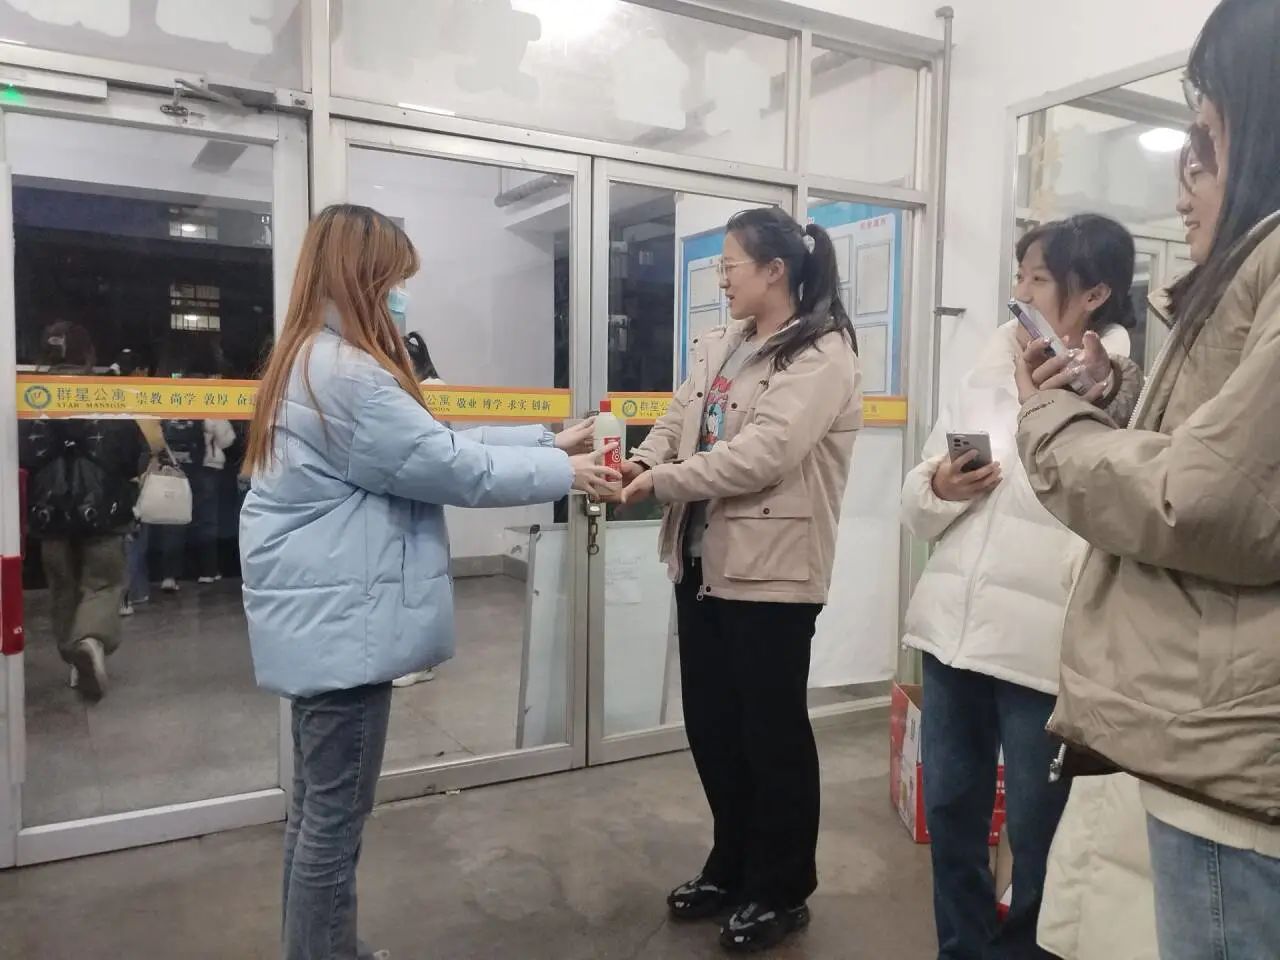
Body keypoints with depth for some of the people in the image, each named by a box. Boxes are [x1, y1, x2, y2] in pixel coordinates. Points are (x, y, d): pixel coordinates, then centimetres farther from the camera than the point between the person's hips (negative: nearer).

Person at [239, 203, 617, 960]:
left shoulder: (318, 361, 15)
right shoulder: (344, 374, -21)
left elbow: (430, 443, 12)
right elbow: (448, 465, -17)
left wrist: (549, 441, 9)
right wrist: (564, 472, -5)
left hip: (325, 614, 11)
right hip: (340, 618, -11)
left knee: (319, 807, 20)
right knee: (336, 816, 2)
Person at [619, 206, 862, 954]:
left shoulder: (823, 355, -13)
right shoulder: (719, 346, 13)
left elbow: (762, 455, -24)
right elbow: (677, 425, 9)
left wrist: (660, 483, -20)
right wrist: (635, 466, -11)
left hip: (771, 570, -8)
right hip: (704, 560, 8)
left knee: (772, 729, 7)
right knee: (711, 722, 17)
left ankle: (783, 891, 28)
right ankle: (733, 866, 38)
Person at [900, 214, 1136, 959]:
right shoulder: (988, 373, 9)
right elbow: (917, 505, 11)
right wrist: (939, 488, -9)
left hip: (1045, 645, -5)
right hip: (953, 629, 6)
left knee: (1038, 836, 12)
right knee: (950, 815, 19)